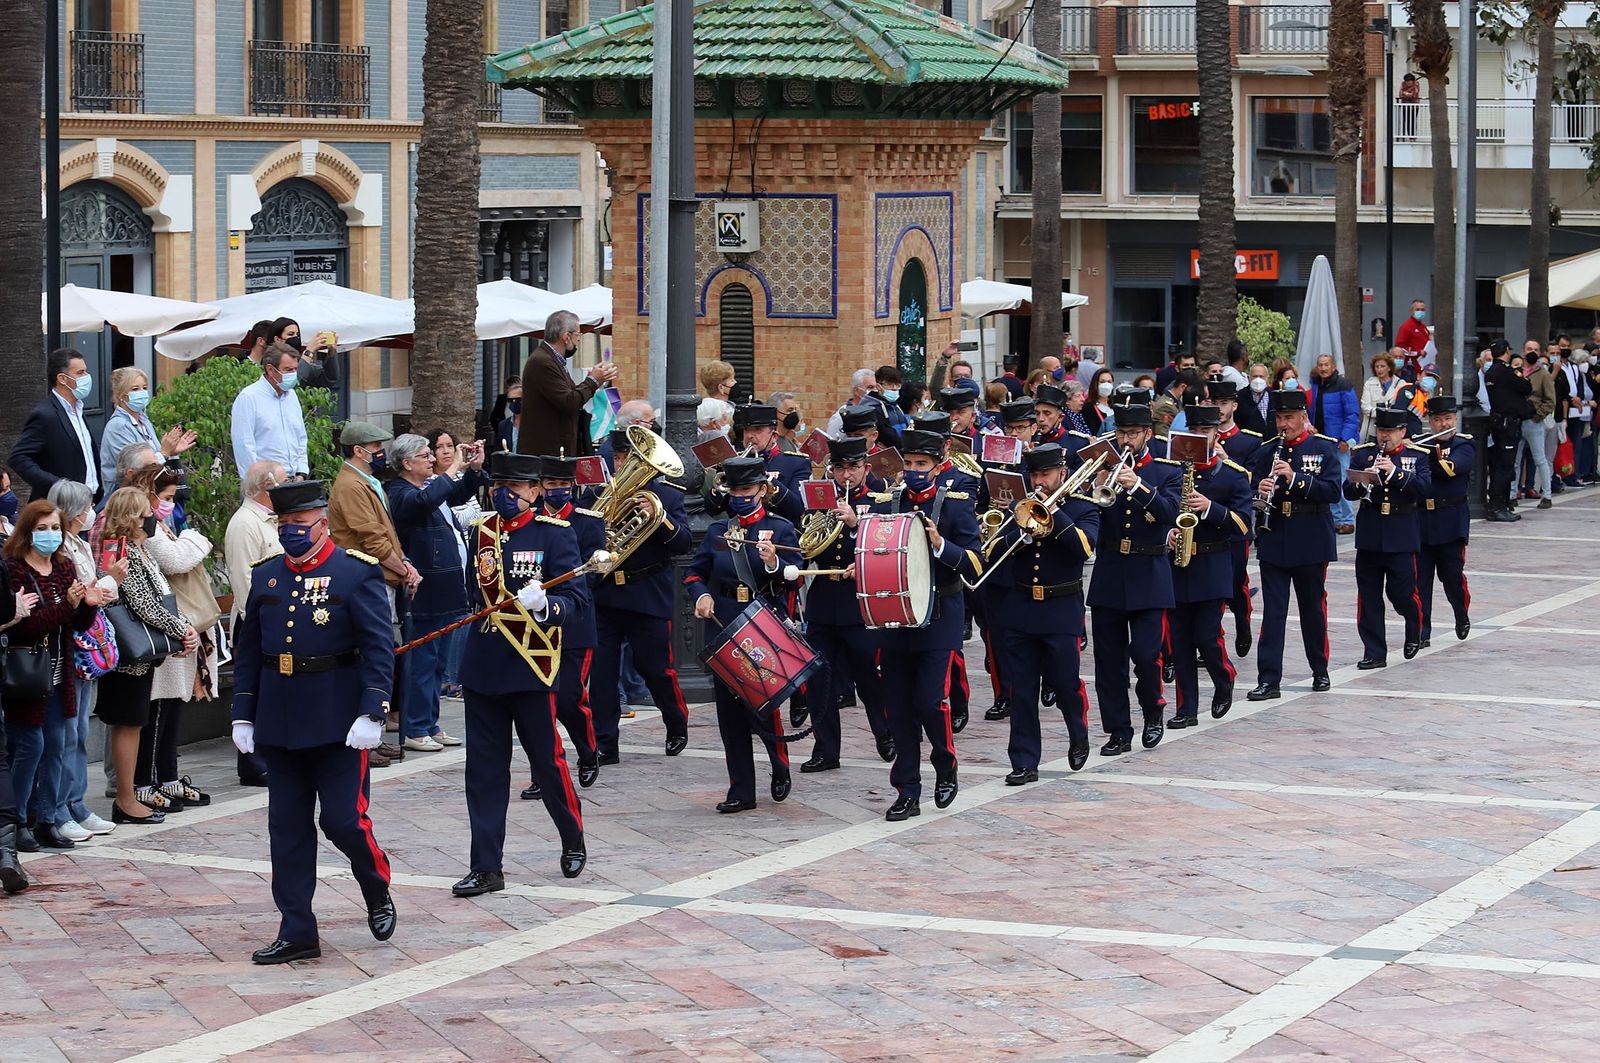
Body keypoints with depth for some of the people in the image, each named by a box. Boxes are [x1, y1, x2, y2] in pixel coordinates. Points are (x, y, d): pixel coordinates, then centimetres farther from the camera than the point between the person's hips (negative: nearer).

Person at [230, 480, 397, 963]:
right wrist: (243, 715, 9)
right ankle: (297, 931, 11)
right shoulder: (266, 576, 9)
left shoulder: (357, 573, -6)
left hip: (338, 721, -5)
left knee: (343, 819, -6)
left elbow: (379, 647, -10)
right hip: (280, 721, 5)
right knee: (287, 829, 5)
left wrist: (371, 714, -18)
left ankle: (378, 891, 22)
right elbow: (247, 651, 13)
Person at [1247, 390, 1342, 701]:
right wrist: (1261, 494, -18)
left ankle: (1320, 671, 27)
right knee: (1272, 611, -2)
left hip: (1311, 543, -2)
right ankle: (1268, 680, -4)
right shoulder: (1265, 451, 6)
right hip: (1273, 542, 2)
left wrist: (1295, 479, -23)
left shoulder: (1324, 449, -1)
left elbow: (1332, 490, -12)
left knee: (1313, 608, 10)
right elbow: (1252, 494, 6)